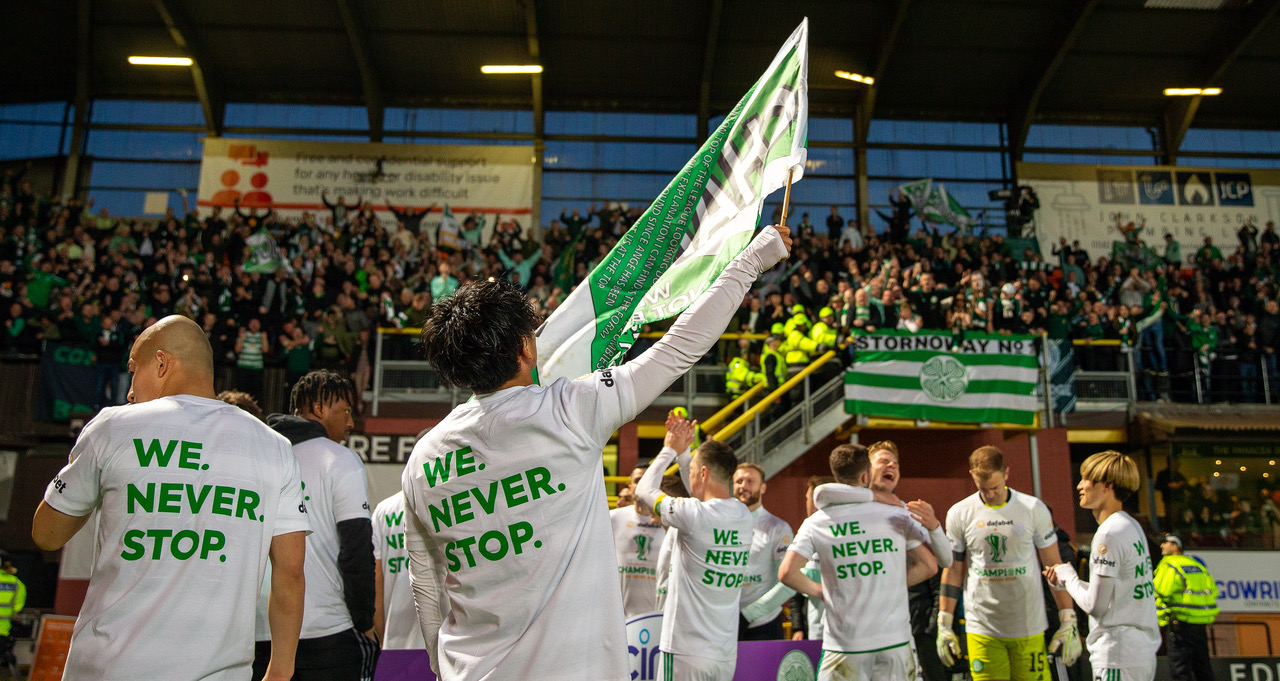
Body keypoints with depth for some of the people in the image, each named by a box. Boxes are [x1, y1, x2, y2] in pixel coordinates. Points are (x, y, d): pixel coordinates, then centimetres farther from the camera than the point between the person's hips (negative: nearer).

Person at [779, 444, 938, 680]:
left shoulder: (816, 523, -2)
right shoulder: (897, 514, 1)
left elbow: (787, 573, -10)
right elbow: (929, 566, 3)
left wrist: (820, 591, 7)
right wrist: (891, 584, 11)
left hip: (844, 644, -1)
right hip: (895, 641, 1)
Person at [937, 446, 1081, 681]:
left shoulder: (1034, 509, 0)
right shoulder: (960, 514, 1)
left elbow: (1054, 567, 5)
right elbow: (953, 570, 8)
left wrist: (1068, 622, 2)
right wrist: (944, 625, 6)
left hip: (1029, 627, 0)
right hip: (982, 630, 0)